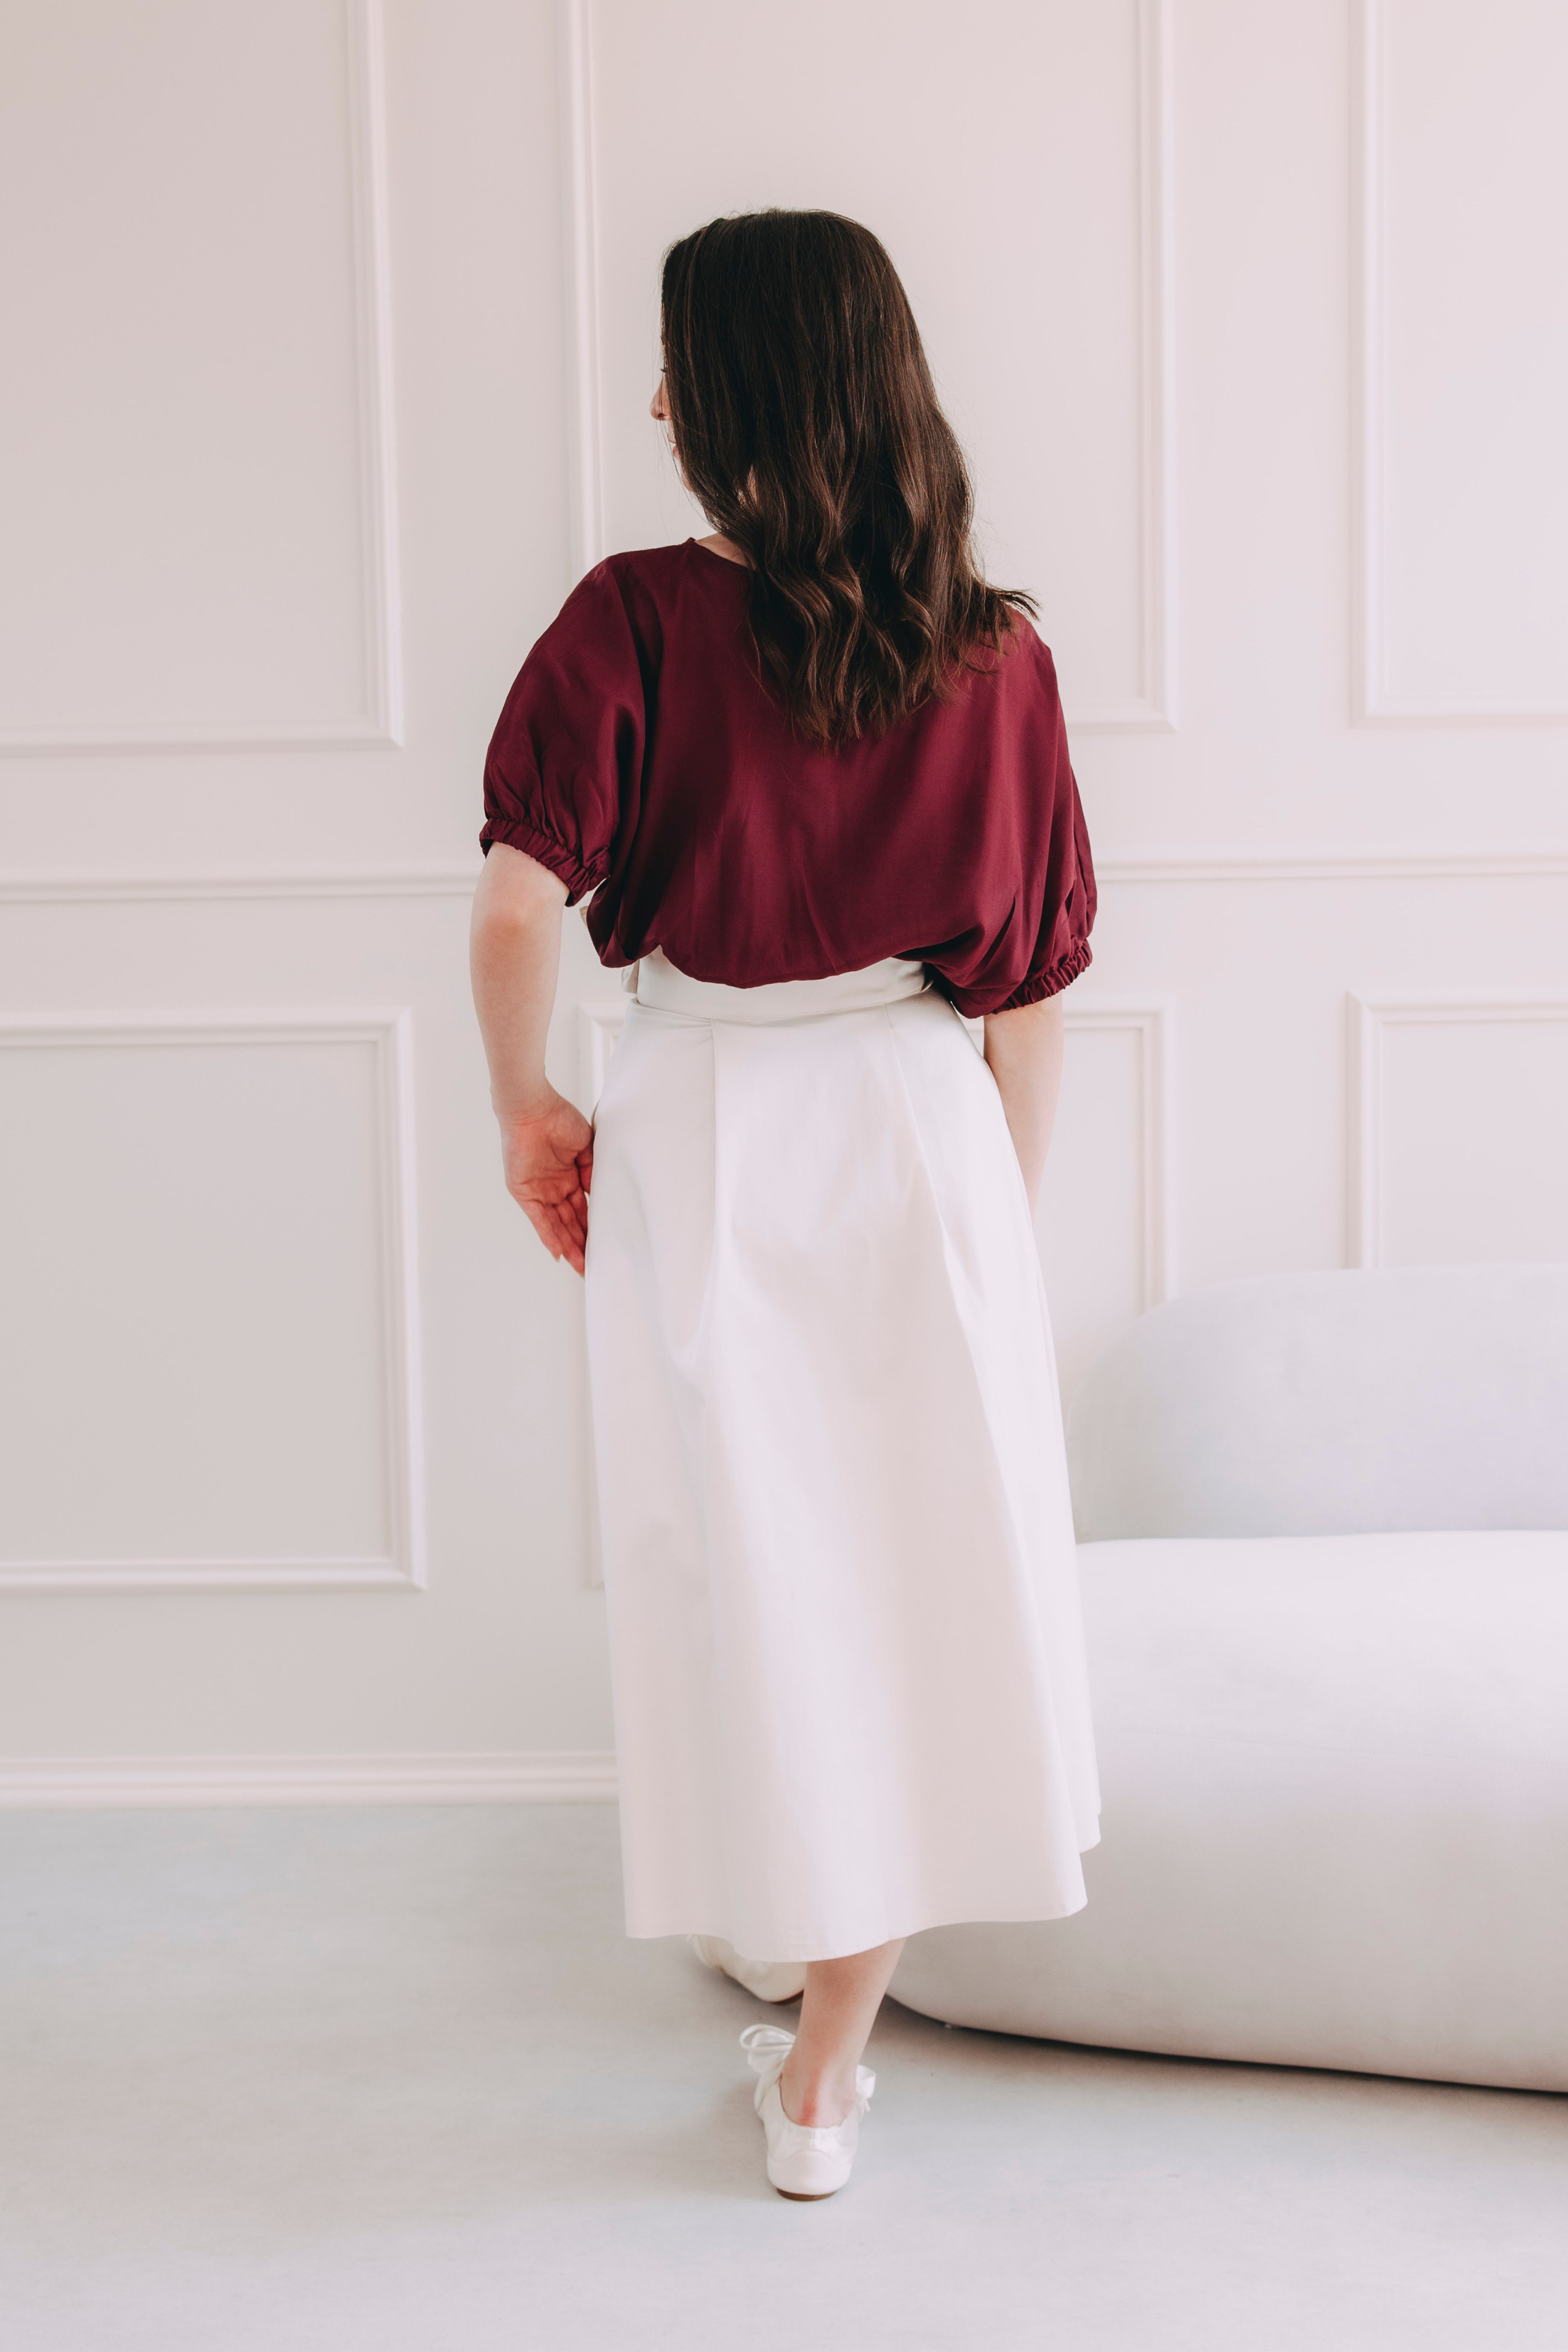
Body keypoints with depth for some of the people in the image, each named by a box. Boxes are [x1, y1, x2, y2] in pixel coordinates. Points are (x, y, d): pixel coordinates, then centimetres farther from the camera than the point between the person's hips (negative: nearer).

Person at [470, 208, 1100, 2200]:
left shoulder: (637, 621, -9)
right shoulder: (995, 655, -1)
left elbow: (519, 907, -17)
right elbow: (1032, 988, 3)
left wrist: (527, 1112, 1)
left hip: (703, 1137, -1)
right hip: (921, 1133, 2)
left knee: (749, 1577, 12)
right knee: (916, 1577, 11)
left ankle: (799, 2003, 27)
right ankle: (822, 2067, 19)